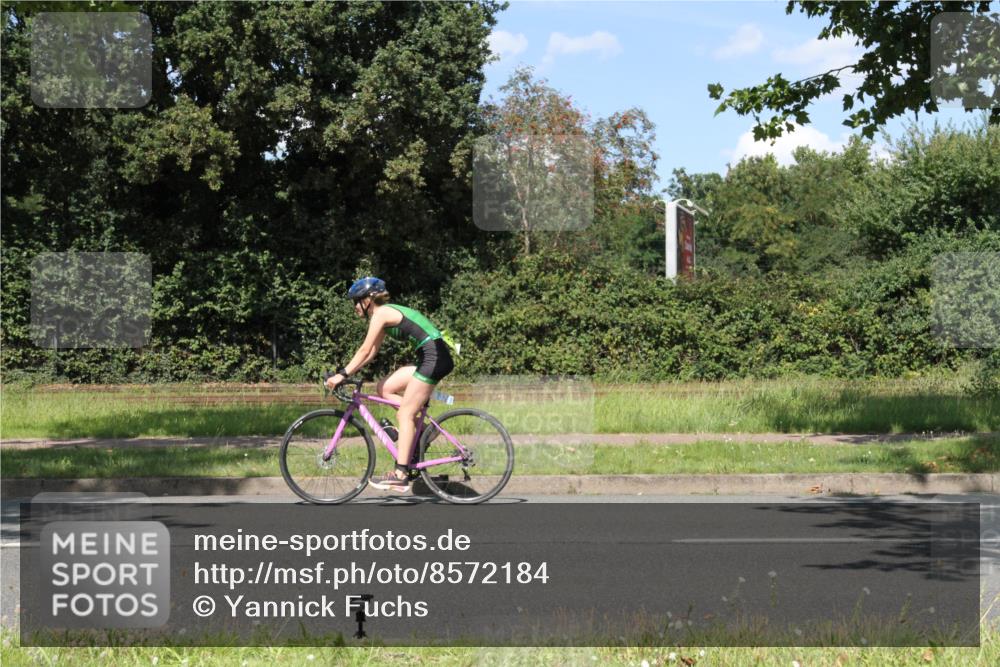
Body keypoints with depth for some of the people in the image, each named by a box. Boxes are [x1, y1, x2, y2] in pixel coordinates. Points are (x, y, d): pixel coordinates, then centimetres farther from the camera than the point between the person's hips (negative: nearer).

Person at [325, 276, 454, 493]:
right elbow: (371, 352, 22)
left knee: (405, 414, -8)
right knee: (385, 388, 12)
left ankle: (400, 474, -9)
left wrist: (342, 375, -10)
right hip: (431, 358, 9)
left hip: (434, 357, -9)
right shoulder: (387, 313, 20)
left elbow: (365, 350, -12)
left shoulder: (381, 313, -8)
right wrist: (346, 372, 18)